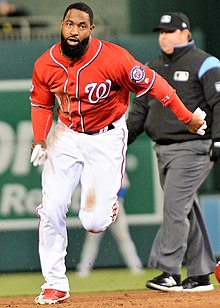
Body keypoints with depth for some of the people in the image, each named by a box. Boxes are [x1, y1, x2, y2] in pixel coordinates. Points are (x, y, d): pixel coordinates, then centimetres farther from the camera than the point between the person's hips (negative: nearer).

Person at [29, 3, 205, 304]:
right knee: (51, 210, -6)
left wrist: (187, 118, -10)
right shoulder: (45, 65, -11)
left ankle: (109, 199, 29)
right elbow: (41, 105, 7)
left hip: (107, 138, -3)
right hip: (67, 136, 4)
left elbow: (152, 83, -15)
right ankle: (55, 285, 8)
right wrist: (39, 141, -5)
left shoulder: (113, 59, -24)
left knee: (94, 222, -10)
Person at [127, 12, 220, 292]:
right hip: (164, 150, 8)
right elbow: (140, 107, 18)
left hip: (192, 148, -8)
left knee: (175, 206, -15)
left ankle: (169, 272, -15)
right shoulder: (153, 68, 16)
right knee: (185, 211, 9)